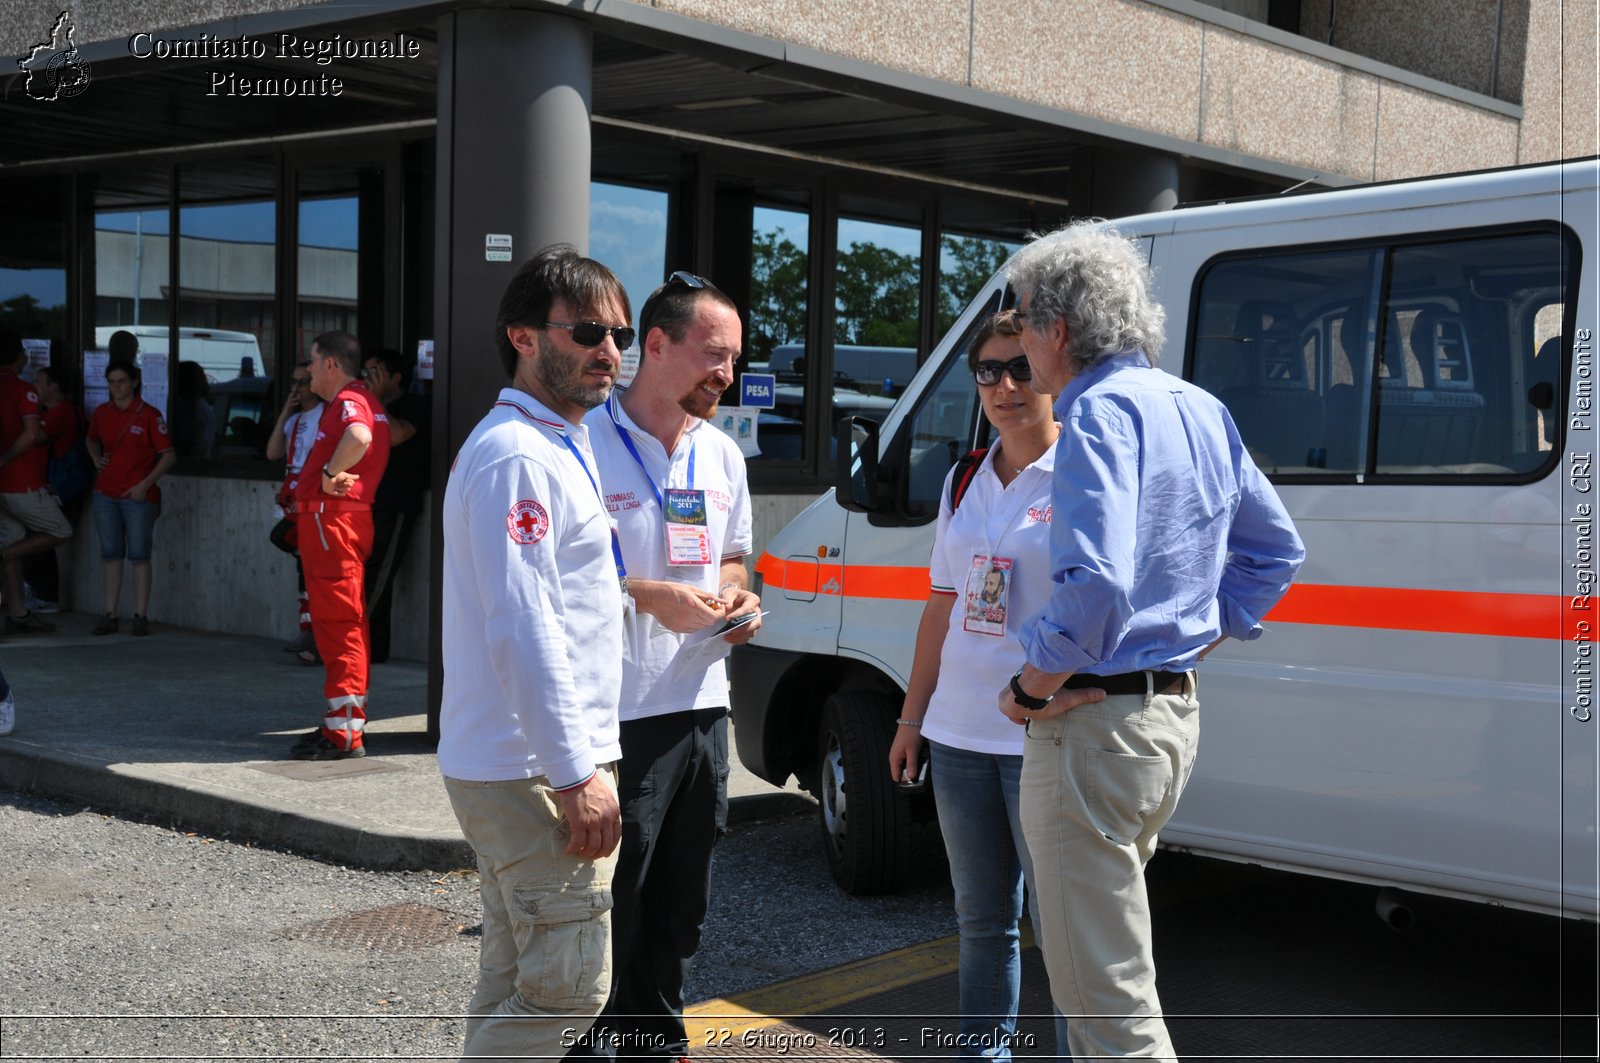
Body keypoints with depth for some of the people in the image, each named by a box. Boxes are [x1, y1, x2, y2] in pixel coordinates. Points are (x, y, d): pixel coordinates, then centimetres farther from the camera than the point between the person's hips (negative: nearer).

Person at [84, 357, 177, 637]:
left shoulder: (149, 415, -6)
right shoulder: (102, 413, 9)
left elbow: (168, 454, -7)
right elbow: (91, 440, 30)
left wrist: (145, 484, -14)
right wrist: (97, 459, 10)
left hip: (138, 496, -5)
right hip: (105, 495, 5)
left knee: (139, 556, -2)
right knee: (110, 555, 6)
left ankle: (141, 616, 2)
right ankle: (109, 616, 9)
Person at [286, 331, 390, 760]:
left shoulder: (350, 399, -12)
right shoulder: (358, 399, 21)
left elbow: (359, 437, -35)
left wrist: (330, 473, -22)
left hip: (333, 518, -11)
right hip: (333, 519, 11)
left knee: (338, 624, -9)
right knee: (334, 624, 15)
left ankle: (345, 732, -8)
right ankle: (343, 723, 22)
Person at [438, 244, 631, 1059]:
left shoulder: (559, 448, 17)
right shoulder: (516, 456, -17)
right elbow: (520, 630, -24)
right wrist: (577, 776, -24)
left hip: (511, 769, 11)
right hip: (533, 774, -11)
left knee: (512, 981, 16)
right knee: (570, 989, -7)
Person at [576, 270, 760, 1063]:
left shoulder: (723, 456, 11)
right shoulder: (588, 444, -12)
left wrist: (738, 600, 1)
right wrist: (651, 596, -21)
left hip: (701, 709, 7)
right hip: (618, 715, -7)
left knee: (681, 907, 16)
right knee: (613, 904, 1)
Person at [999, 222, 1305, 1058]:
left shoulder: (1100, 411, -17)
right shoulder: (1198, 409, 13)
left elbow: (1095, 585, -30)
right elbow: (1276, 548, 21)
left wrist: (1031, 689, -16)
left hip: (1095, 730, -10)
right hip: (1174, 711, 10)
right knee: (1089, 964, 26)